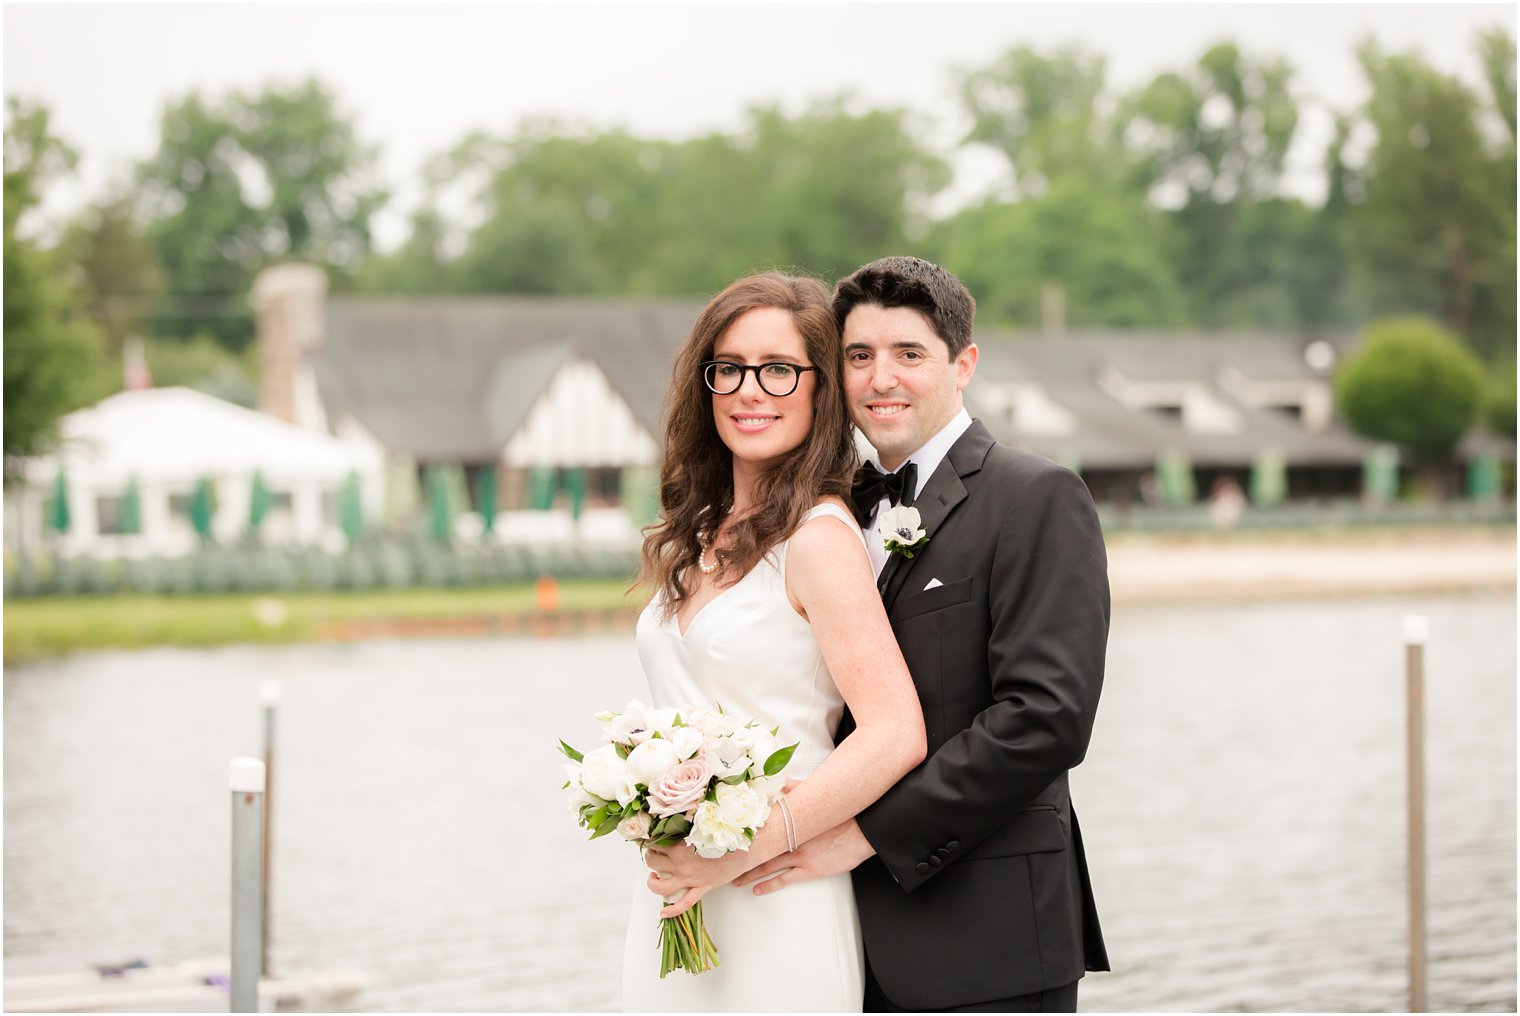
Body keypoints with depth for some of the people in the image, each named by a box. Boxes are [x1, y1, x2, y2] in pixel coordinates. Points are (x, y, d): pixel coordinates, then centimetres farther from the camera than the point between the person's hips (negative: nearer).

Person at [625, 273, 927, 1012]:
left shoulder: (818, 535, -12)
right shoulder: (700, 538, 11)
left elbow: (895, 736, -21)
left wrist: (738, 853, -18)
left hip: (773, 911, -7)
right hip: (673, 901, 7)